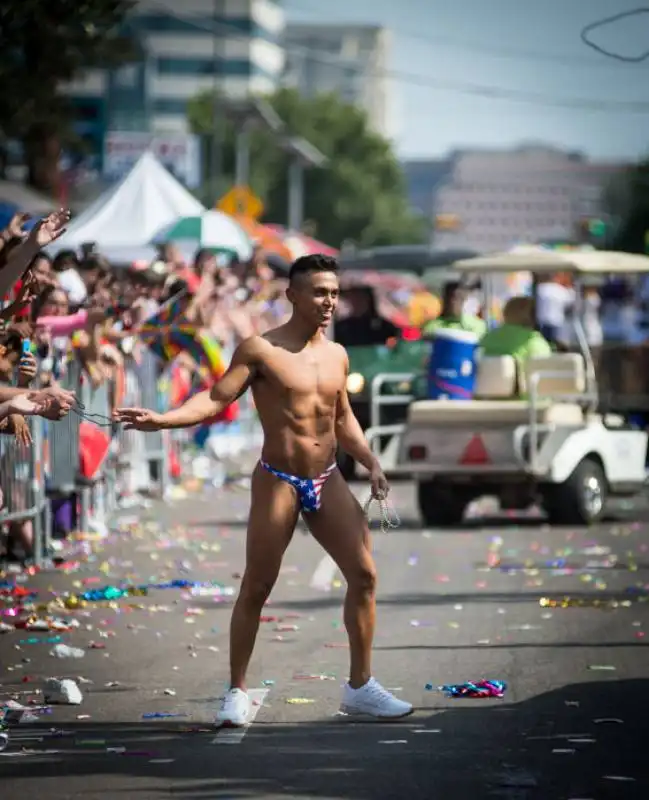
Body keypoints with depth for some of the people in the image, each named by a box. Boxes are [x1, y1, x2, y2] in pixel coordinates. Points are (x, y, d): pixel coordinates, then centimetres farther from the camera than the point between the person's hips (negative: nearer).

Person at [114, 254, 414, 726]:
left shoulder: (336, 355, 9)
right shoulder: (261, 350, -8)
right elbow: (215, 399, -13)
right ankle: (237, 693, 8)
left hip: (327, 481, 5)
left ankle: (360, 687, 10)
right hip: (278, 482, -5)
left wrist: (370, 462, 9)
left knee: (364, 575, 0)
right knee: (256, 588, -2)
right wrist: (161, 419, -26)